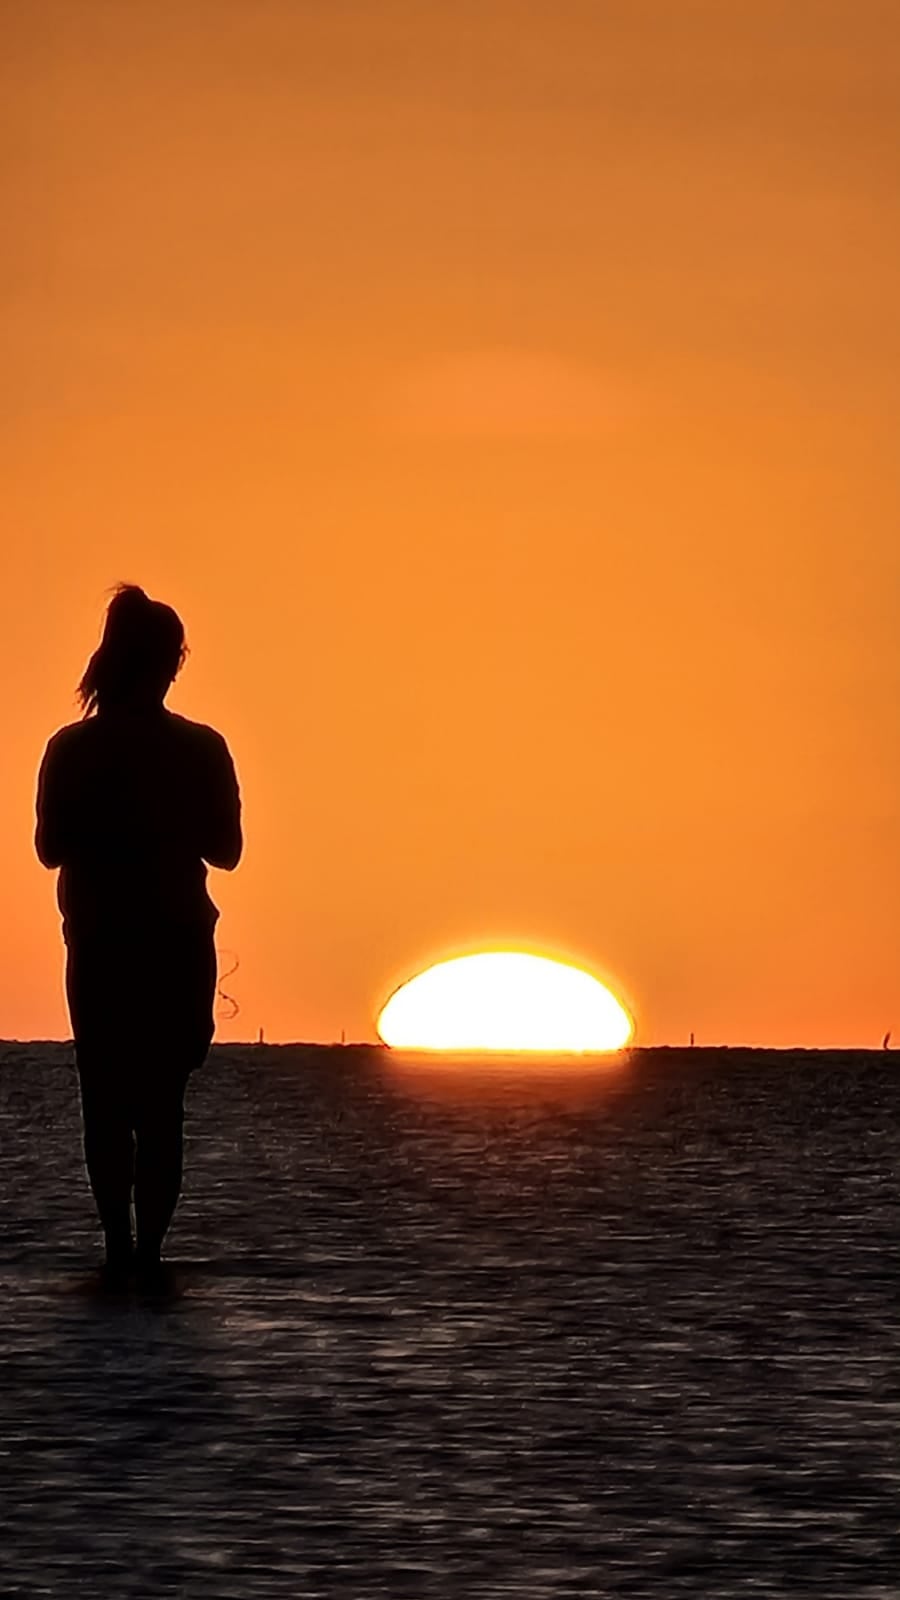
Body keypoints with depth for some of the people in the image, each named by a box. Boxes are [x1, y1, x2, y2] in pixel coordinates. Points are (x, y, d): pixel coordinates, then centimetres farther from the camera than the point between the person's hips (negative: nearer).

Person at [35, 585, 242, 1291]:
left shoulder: (71, 749, -5)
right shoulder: (201, 748, -6)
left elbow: (50, 847, -1)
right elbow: (226, 849, 0)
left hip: (98, 948, 0)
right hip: (179, 947, 0)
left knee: (106, 1102, 9)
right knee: (162, 1103, 3)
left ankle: (121, 1247, 3)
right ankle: (148, 1250, -5)